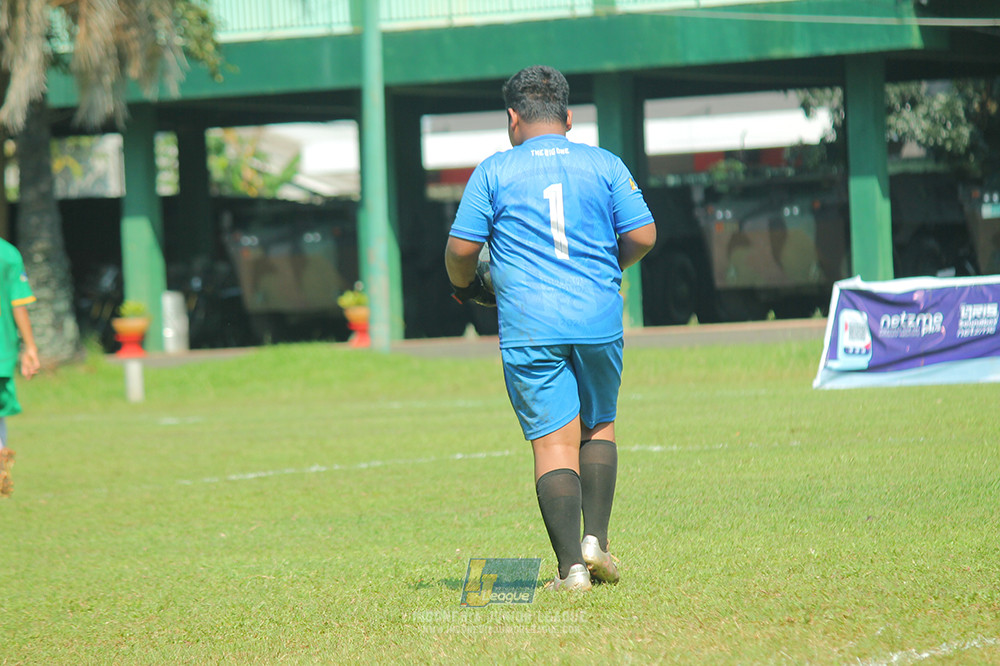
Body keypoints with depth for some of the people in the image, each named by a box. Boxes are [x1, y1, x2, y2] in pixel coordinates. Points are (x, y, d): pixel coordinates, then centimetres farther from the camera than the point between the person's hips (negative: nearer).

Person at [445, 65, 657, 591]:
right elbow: (642, 236, 3)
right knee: (598, 427, 21)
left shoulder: (494, 171, 4)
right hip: (599, 320, 2)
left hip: (529, 326, -2)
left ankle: (572, 566, -9)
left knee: (554, 441, -2)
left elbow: (461, 247, 1)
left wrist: (464, 286, 23)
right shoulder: (604, 165, 7)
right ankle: (595, 539, 8)